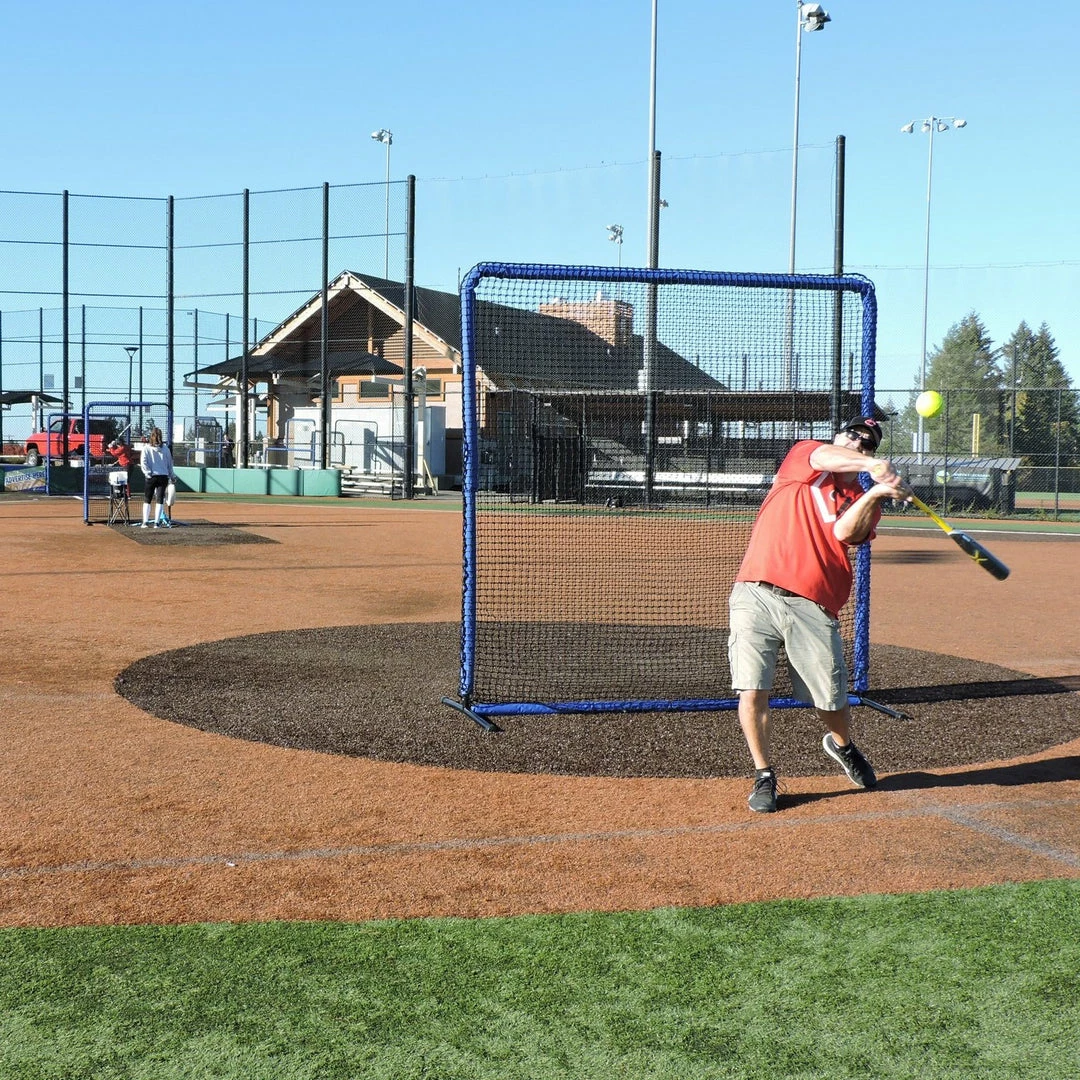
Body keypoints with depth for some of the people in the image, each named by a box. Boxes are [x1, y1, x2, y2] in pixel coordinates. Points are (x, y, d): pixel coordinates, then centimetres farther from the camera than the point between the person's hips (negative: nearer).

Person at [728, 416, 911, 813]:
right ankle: (764, 776, 10)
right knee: (752, 691, -10)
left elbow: (844, 533, -7)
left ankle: (841, 745, 38)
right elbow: (825, 456, -12)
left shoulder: (862, 501, 15)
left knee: (832, 699, 4)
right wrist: (872, 467, -28)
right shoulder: (802, 456, 12)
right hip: (755, 597, -2)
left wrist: (877, 492, -18)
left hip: (812, 608, 2)